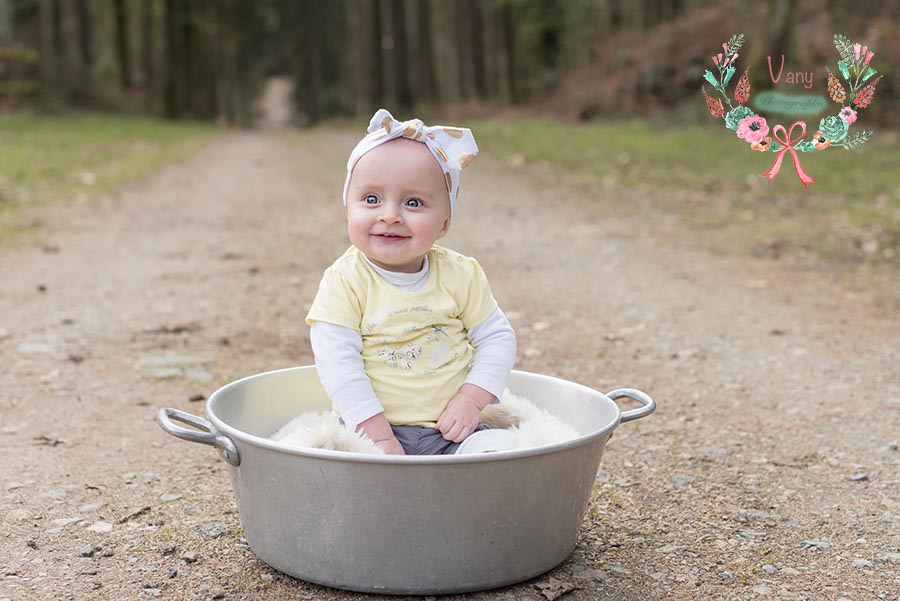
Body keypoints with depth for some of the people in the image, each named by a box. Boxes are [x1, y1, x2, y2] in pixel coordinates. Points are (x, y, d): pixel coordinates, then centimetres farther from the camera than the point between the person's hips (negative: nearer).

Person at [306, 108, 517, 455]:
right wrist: (378, 436, -19)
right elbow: (337, 361, -14)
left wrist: (471, 400, -8)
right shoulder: (345, 282, -8)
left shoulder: (460, 275, 1)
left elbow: (497, 338, 7)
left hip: (453, 427, 2)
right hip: (371, 426, -2)